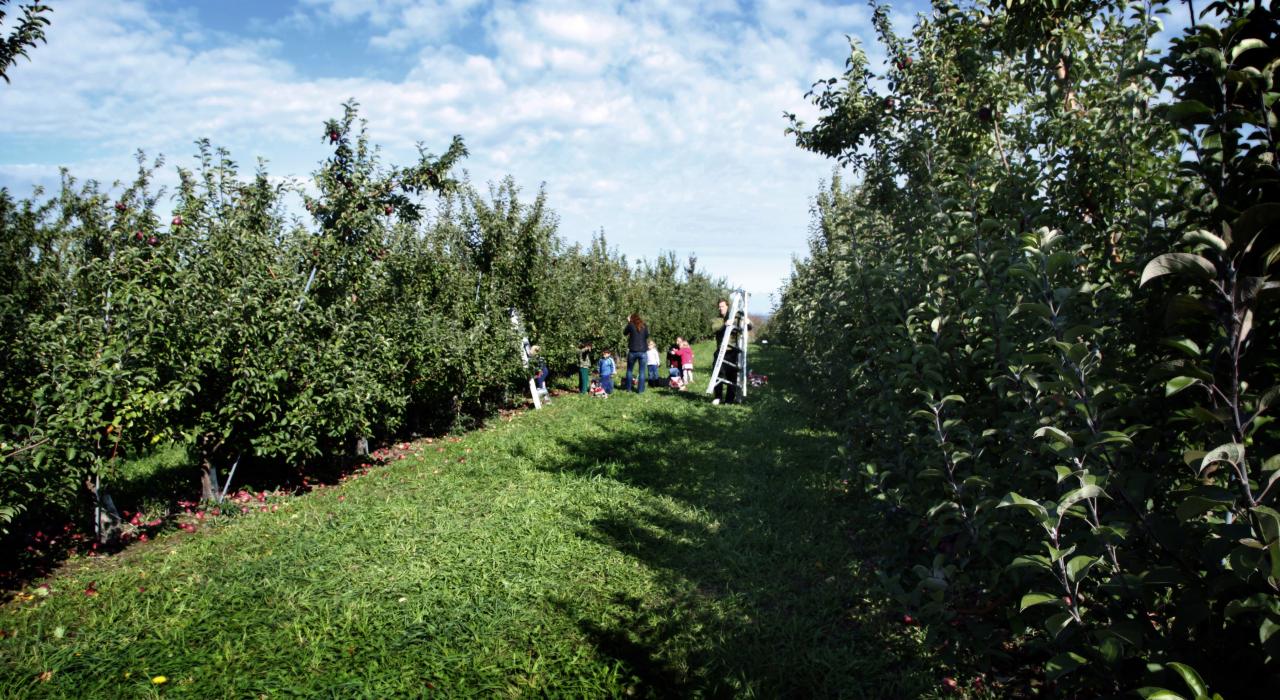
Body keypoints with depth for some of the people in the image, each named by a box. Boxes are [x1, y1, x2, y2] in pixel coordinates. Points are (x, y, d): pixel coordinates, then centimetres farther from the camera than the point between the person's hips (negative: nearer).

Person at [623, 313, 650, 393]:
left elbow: (624, 333, 14)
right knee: (641, 371, 5)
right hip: (643, 351, 1)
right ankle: (640, 390, 4)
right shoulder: (644, 326, 3)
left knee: (629, 370, 17)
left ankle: (628, 388, 21)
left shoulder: (631, 325, -2)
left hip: (633, 351, 0)